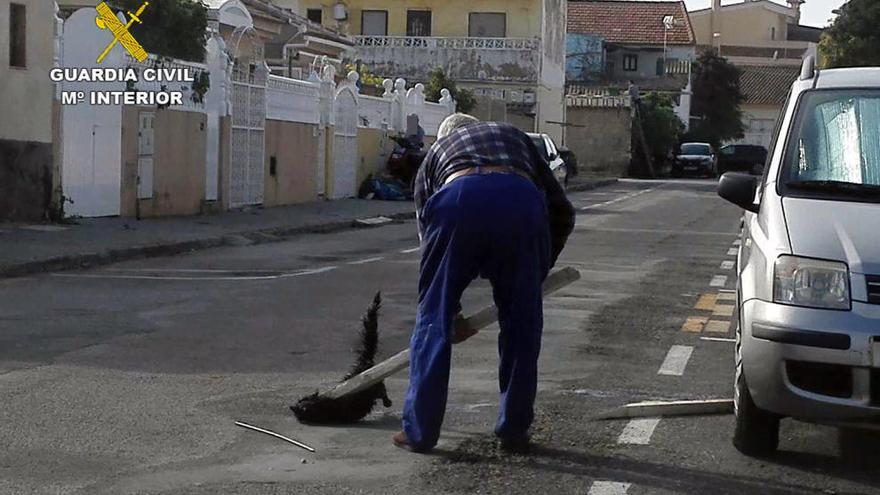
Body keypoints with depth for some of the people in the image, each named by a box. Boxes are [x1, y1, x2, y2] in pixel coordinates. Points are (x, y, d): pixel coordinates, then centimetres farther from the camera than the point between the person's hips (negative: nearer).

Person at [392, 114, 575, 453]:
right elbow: (562, 211, 31)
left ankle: (419, 431, 15)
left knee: (433, 319, 12)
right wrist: (540, 268, 41)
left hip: (457, 200, 0)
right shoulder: (515, 137, 40)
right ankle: (514, 432, 22)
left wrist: (452, 312, 42)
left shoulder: (435, 153, 38)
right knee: (522, 324, 15)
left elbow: (428, 237, 35)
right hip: (522, 202, 1)